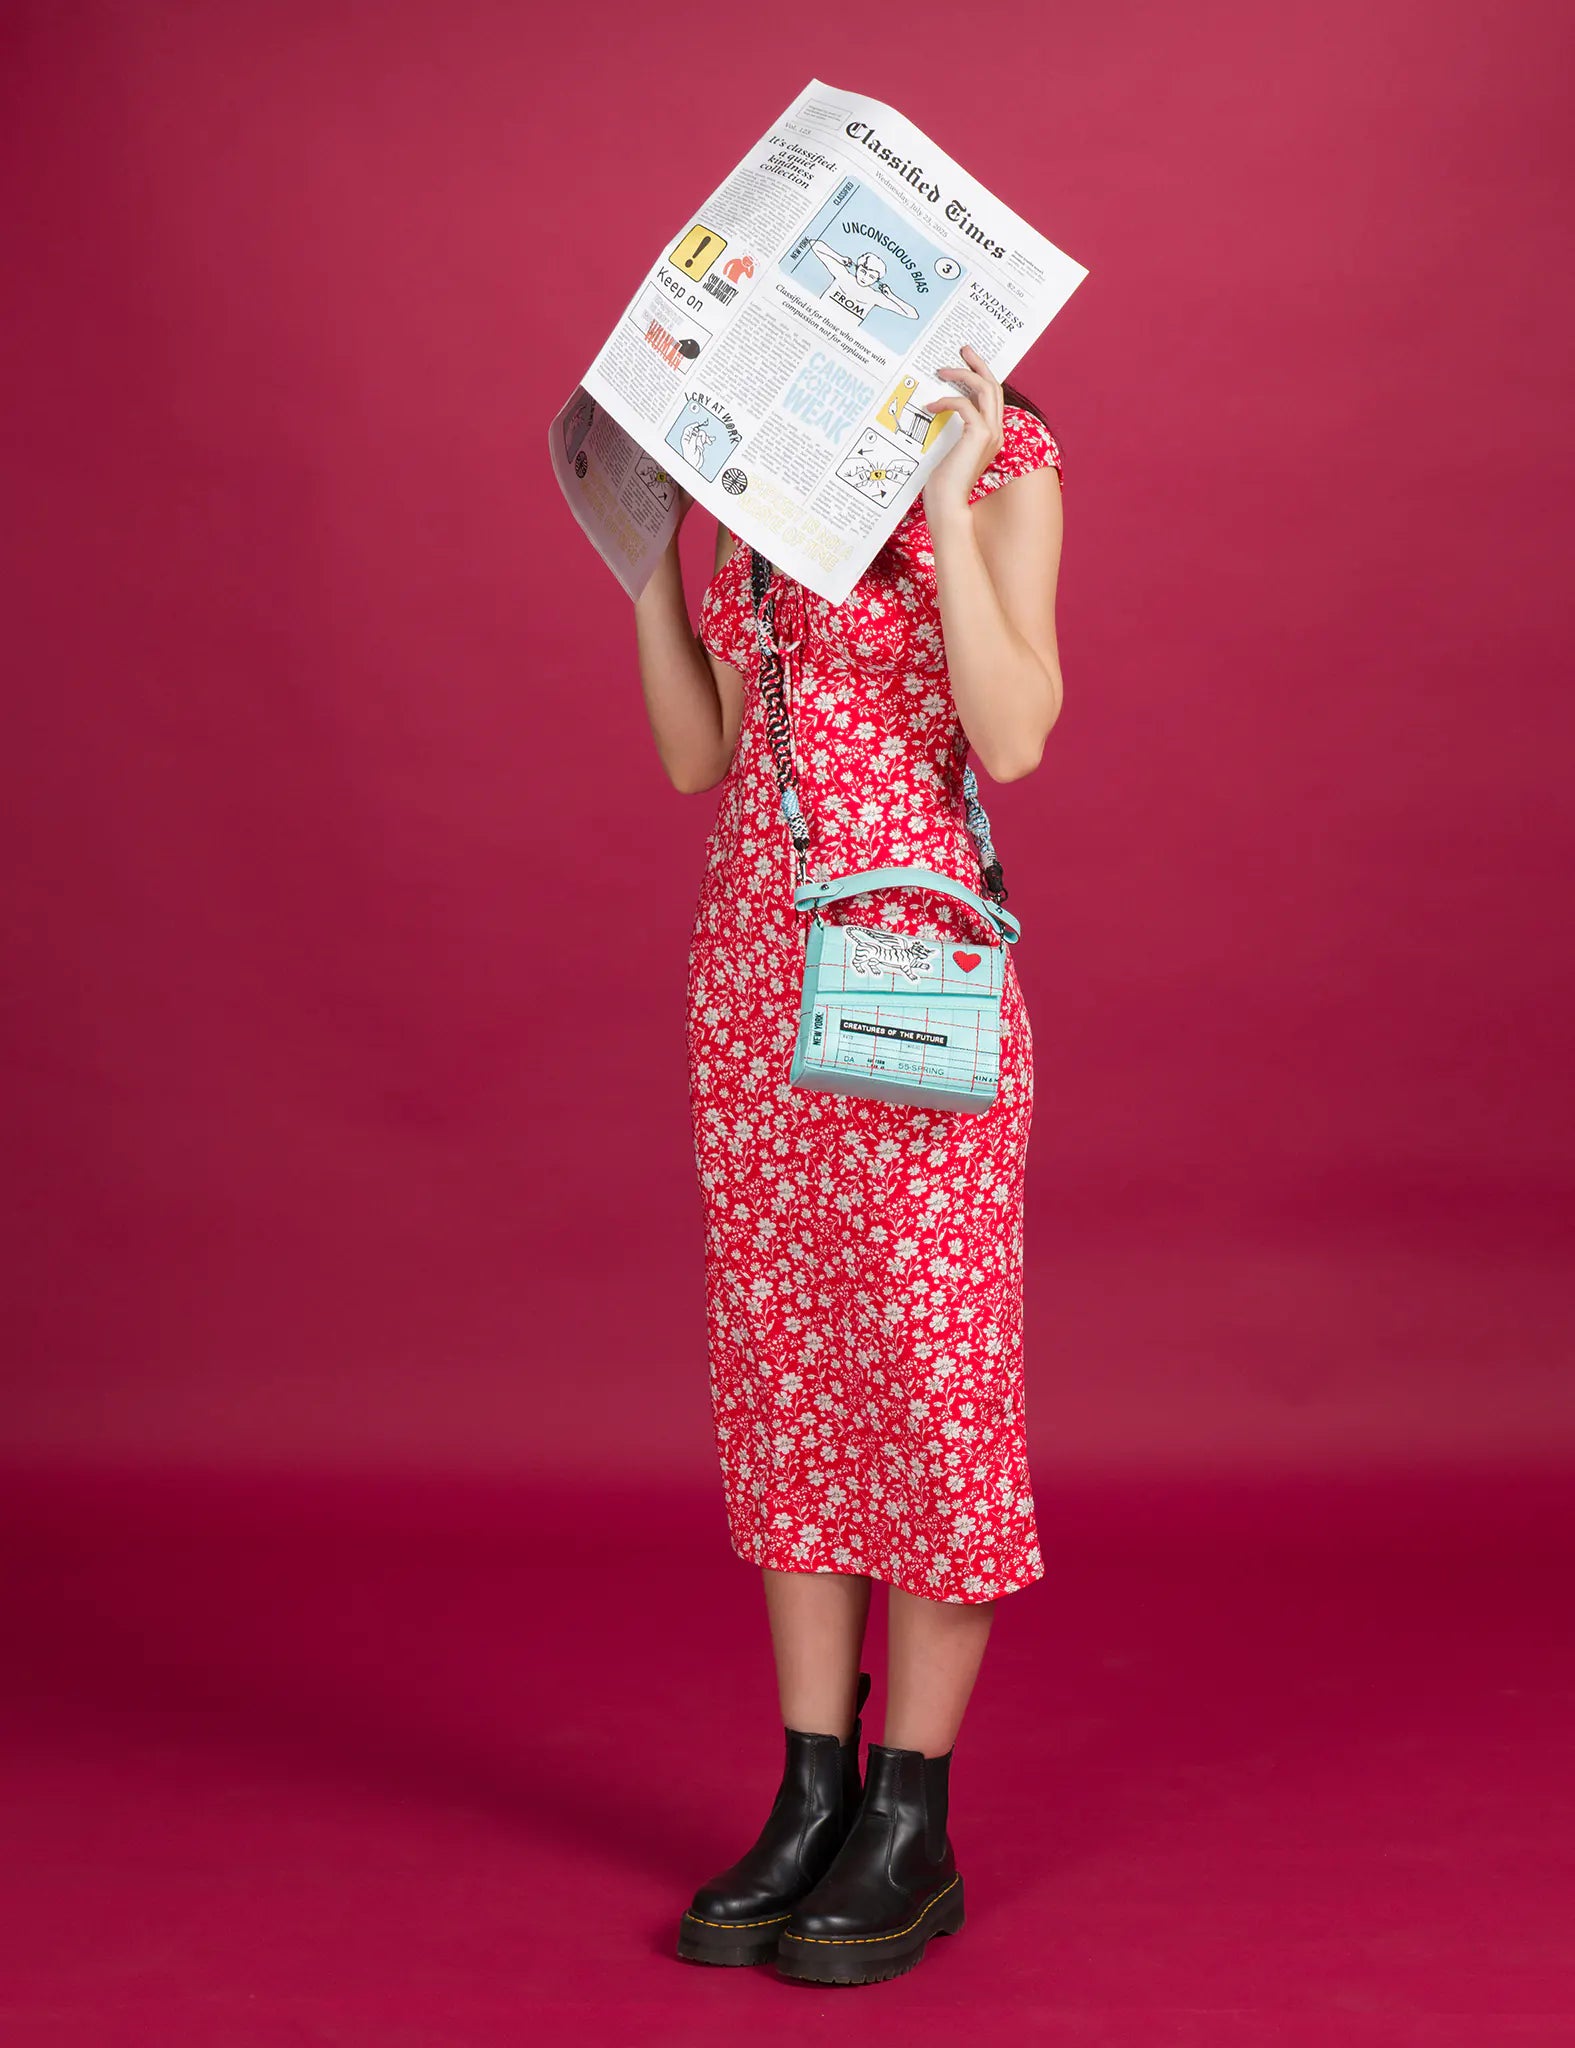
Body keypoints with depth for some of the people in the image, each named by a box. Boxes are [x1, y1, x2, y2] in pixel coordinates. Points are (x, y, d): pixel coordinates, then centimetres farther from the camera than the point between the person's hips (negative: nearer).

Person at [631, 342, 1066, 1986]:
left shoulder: (1000, 461, -4)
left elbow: (1011, 739, -16)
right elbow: (698, 756, 12)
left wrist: (943, 498, -16)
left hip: (911, 946, -6)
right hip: (754, 943, 7)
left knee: (931, 1357, 0)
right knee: (779, 1358, 8)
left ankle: (912, 1832, 12)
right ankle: (813, 1799, 19)